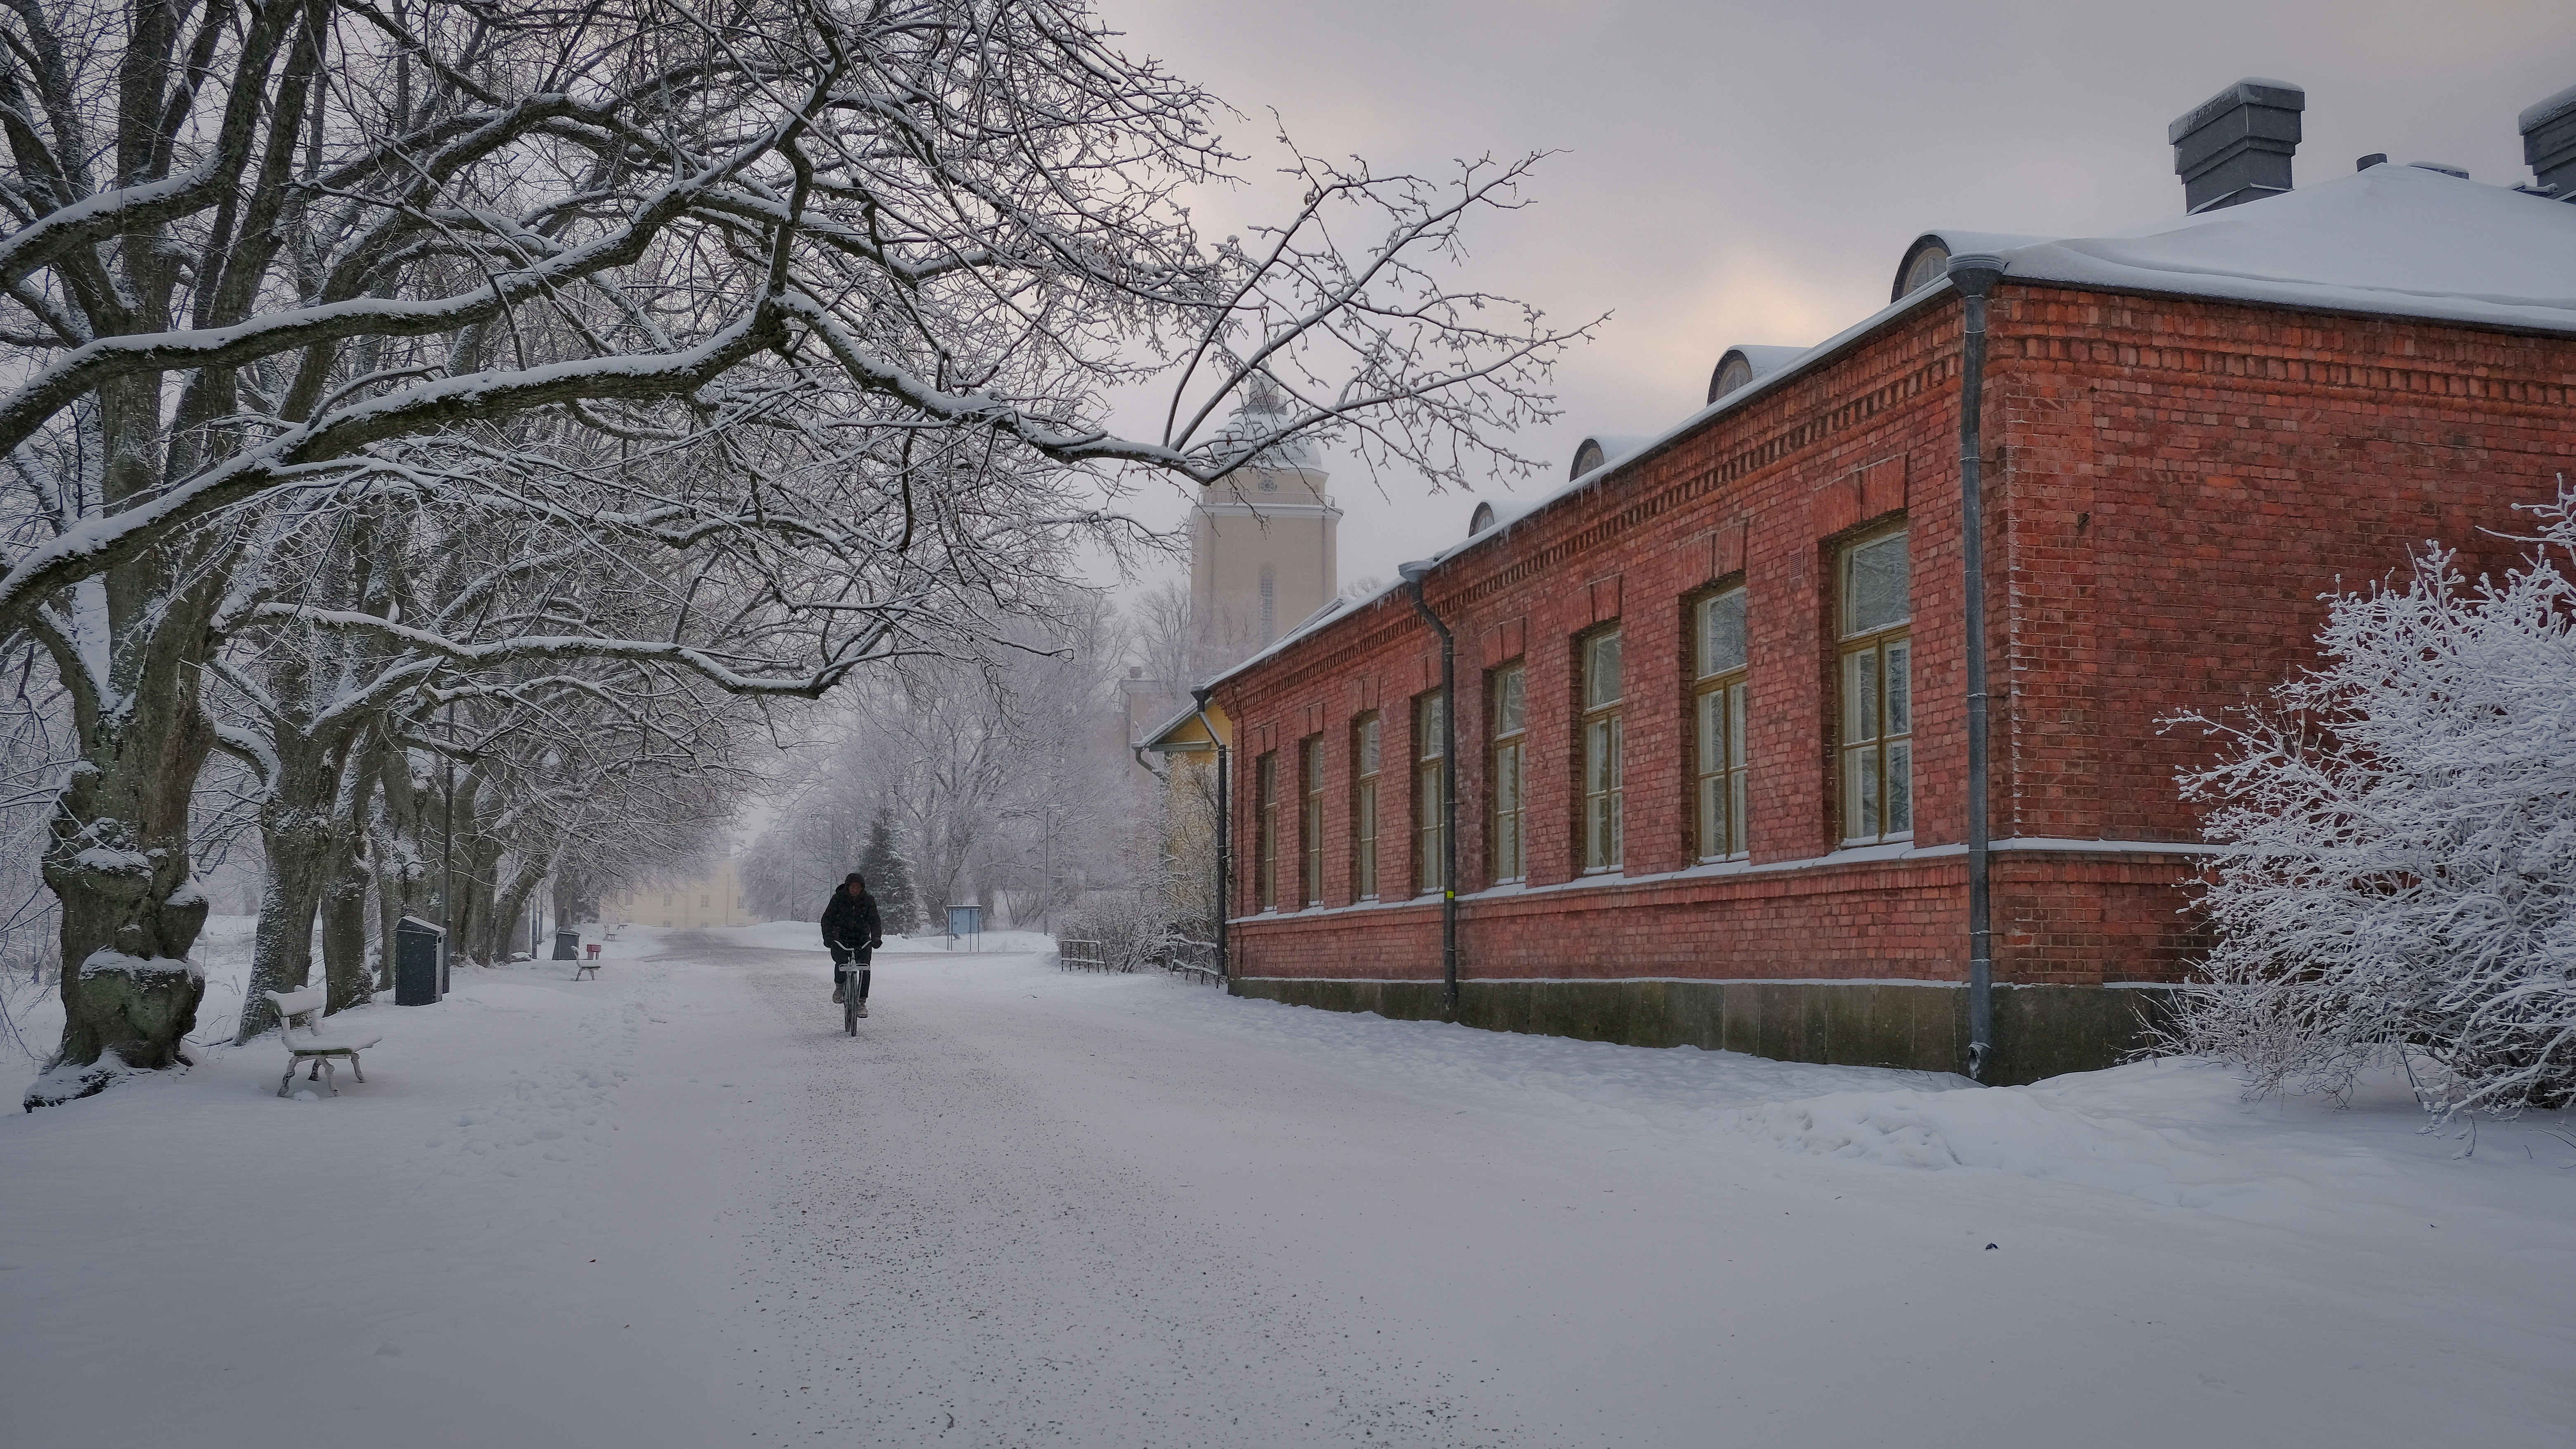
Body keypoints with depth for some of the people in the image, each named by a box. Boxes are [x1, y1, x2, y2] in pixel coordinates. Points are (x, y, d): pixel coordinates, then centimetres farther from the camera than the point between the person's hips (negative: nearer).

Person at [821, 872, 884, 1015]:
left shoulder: (868, 900, -3)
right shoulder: (838, 898, -6)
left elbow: (874, 921, -8)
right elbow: (827, 918, -10)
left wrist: (876, 937, -27)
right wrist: (828, 937, -26)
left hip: (862, 939, 1)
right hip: (841, 937, -1)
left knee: (865, 968, -16)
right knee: (841, 962, -27)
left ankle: (862, 1002, -8)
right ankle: (839, 986, 3)